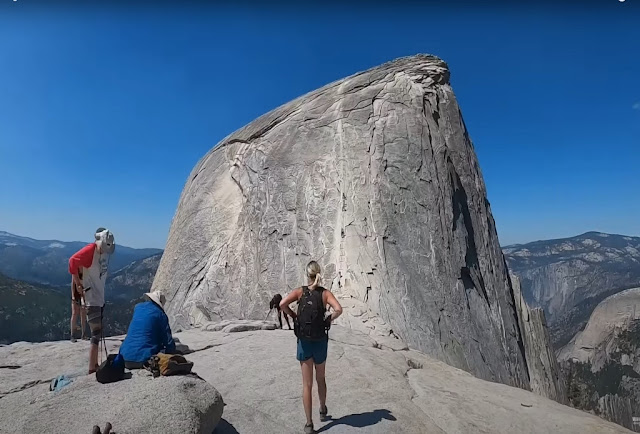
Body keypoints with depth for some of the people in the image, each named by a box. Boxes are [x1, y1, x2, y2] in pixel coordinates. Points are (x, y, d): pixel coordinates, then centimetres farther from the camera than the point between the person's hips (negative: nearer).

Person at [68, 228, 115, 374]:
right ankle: (91, 369, -1)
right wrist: (78, 283, -15)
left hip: (100, 298, 9)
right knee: (96, 333, -8)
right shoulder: (90, 249, -17)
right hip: (91, 299, -9)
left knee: (98, 332, 17)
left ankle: (95, 364, 30)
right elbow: (73, 261, -22)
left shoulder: (105, 252, 7)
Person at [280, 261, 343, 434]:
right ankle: (323, 411, 42)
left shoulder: (300, 291, -7)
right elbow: (338, 309, -24)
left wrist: (294, 316, -4)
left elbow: (282, 304, -21)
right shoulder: (325, 293, -8)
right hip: (320, 342, 1)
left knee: (307, 384, 10)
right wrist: (328, 320, -6)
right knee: (320, 379, 25)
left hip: (304, 342, 0)